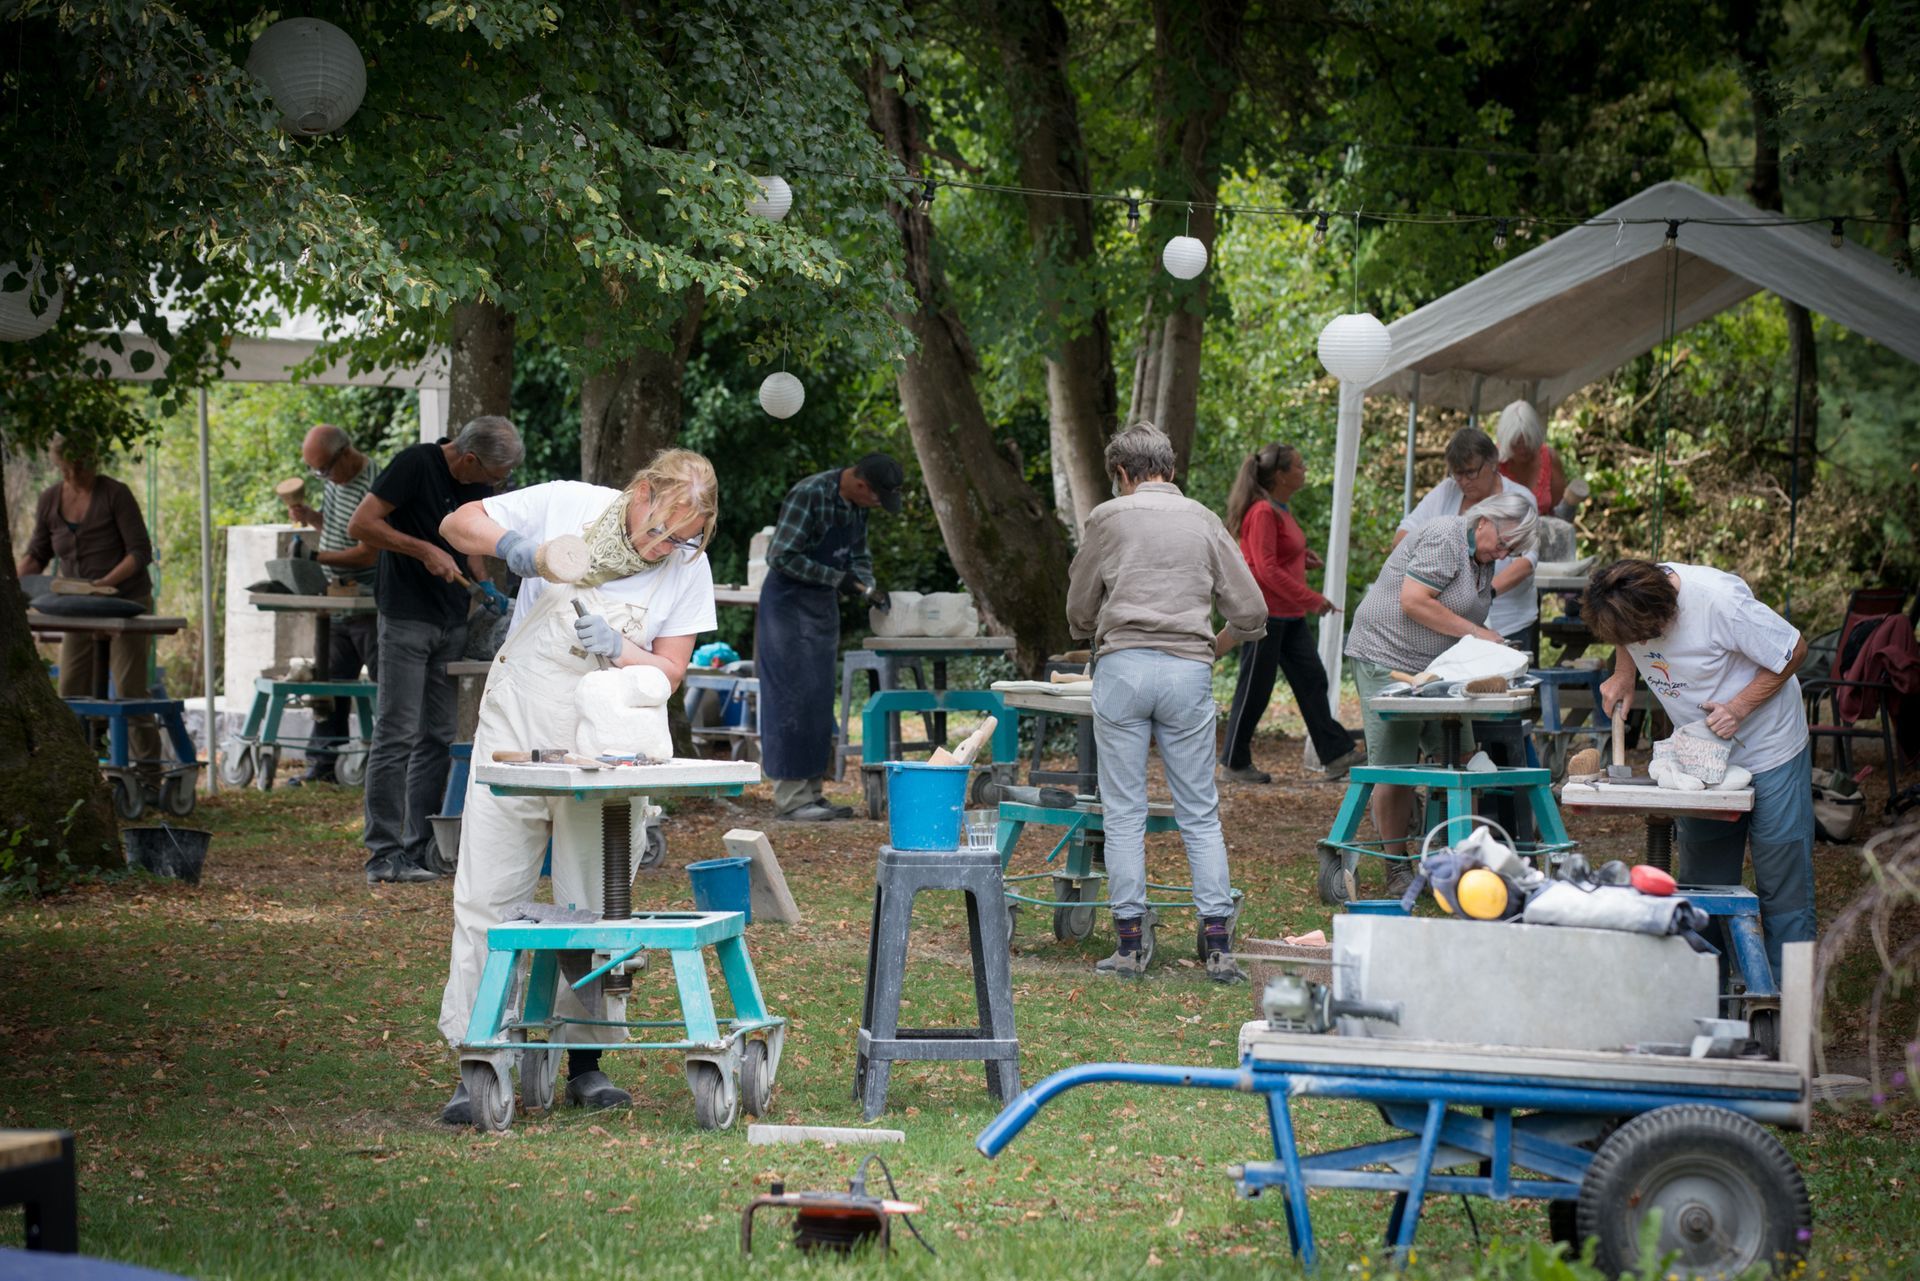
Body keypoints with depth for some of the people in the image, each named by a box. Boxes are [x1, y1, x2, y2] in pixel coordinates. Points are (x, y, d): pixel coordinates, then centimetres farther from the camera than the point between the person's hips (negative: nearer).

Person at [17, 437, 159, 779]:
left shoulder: (115, 494, -11)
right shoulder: (50, 500, 4)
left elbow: (141, 551, -13)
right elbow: (36, 554, 12)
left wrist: (106, 582, -27)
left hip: (126, 604, -6)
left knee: (129, 692, -8)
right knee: (72, 695, 1)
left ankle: (148, 776, -6)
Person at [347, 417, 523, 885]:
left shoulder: (477, 486, 8)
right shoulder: (416, 464, -14)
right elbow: (360, 525, -16)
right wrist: (424, 550, -20)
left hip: (452, 622, 8)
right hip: (407, 618, -8)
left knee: (439, 738, 7)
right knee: (398, 734, -9)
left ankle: (420, 849, 11)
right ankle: (383, 854, -8)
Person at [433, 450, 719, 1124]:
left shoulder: (688, 566, -3)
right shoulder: (565, 506, -7)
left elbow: (669, 673, -2)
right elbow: (458, 524, 2)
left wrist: (617, 648, -21)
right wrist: (508, 544, -19)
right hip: (517, 733, -1)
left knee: (595, 909, 3)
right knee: (486, 898, -3)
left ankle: (586, 1060, 14)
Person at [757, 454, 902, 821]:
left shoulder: (857, 504, 4)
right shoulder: (809, 495, -22)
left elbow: (858, 555, 16)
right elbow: (782, 556, -24)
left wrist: (866, 587, -4)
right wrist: (838, 578, -23)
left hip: (823, 605, 9)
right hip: (789, 602, -9)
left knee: (819, 703, 9)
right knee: (791, 699, -9)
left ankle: (812, 792, 13)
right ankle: (789, 798, -7)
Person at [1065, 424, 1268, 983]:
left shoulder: (1108, 518, 6)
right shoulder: (1204, 522, 13)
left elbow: (1079, 613, 12)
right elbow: (1251, 612, 9)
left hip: (1123, 665, -2)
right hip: (1188, 672, 2)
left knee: (1124, 813, 3)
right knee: (1200, 814, 6)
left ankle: (1131, 945, 1)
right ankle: (1218, 946, 1)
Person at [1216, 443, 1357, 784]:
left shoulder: (1281, 510, 14)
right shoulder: (1262, 513, -16)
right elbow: (1267, 570, -21)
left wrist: (1303, 558, 5)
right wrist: (1311, 599, -21)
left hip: (1290, 615, 10)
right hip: (1265, 612, -10)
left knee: (1312, 680, 6)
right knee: (1255, 689, -1)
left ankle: (1334, 755, 7)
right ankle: (1235, 762, 9)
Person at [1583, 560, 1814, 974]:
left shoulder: (1720, 601, -31)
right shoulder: (1630, 600, -13)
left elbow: (1794, 650, -19)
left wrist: (1740, 707, -26)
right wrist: (1623, 675, -5)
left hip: (1770, 751, -6)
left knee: (1782, 886, -2)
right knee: (1704, 882, 7)